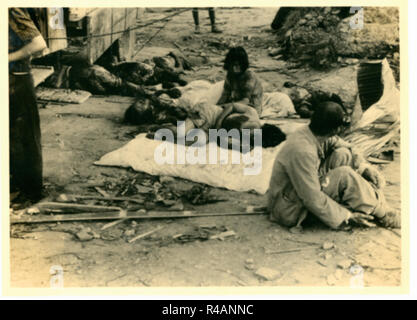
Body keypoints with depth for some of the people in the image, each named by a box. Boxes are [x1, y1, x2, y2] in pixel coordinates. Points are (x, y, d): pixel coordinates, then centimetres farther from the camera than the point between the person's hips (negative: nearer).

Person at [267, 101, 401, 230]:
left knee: (342, 155, -5)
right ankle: (383, 215, -5)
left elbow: (347, 148, 8)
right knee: (344, 176, -24)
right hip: (290, 212, -9)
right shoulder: (302, 152, -33)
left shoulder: (318, 133, -8)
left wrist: (365, 167, -9)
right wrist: (347, 216, -20)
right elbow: (313, 200, -29)